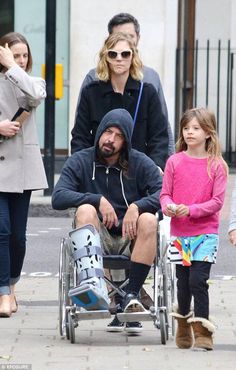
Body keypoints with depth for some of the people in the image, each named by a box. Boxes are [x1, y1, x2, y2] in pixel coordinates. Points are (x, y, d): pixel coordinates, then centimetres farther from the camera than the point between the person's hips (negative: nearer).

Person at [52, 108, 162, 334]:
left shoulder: (140, 163, 4)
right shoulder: (80, 161, 4)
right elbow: (58, 198, -10)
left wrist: (136, 206, -26)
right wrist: (99, 200, -20)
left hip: (131, 239, 0)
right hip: (97, 241, 0)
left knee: (149, 220, -30)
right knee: (85, 209, -28)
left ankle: (131, 296, -28)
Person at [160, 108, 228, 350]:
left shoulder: (216, 165, -3)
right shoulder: (174, 162, 3)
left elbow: (217, 201, -7)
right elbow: (165, 193, 5)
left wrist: (190, 210, -18)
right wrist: (168, 207, -17)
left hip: (206, 232, -2)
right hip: (179, 232, 2)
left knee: (198, 280, -12)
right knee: (183, 282, 10)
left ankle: (202, 332, -4)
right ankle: (183, 326, 30)